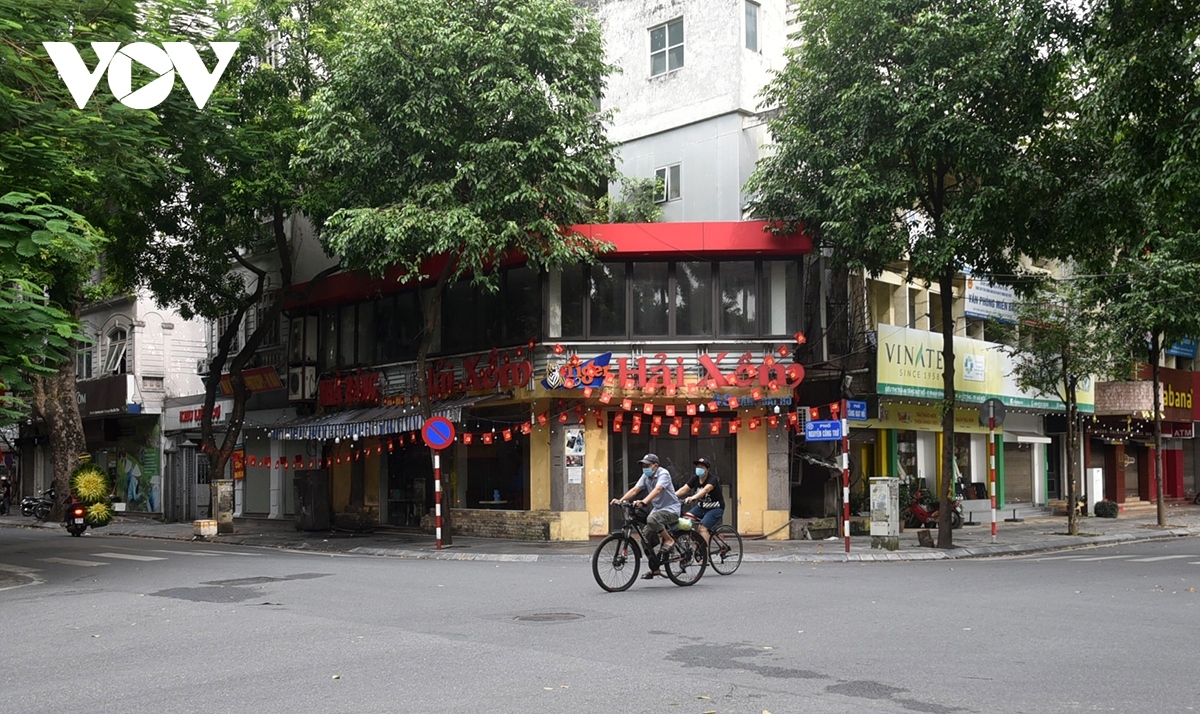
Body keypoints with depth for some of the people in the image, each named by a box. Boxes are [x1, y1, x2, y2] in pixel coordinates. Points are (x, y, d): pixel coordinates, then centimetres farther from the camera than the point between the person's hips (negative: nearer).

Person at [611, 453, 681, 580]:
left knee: (652, 519, -36)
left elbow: (657, 490, -33)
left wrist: (644, 501, -49)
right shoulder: (646, 476, 6)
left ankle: (669, 540, -12)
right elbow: (635, 489, -4)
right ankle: (654, 568, 11)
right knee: (646, 536, -3)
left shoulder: (663, 474, -16)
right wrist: (620, 500, -20)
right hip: (657, 509, 8)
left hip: (670, 509, -8)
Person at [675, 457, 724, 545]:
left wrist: (693, 497, -58)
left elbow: (705, 490, -40)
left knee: (702, 527, -25)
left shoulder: (712, 479, -21)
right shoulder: (695, 479, -2)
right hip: (701, 507, 7)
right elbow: (684, 489, -13)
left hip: (715, 508, -6)